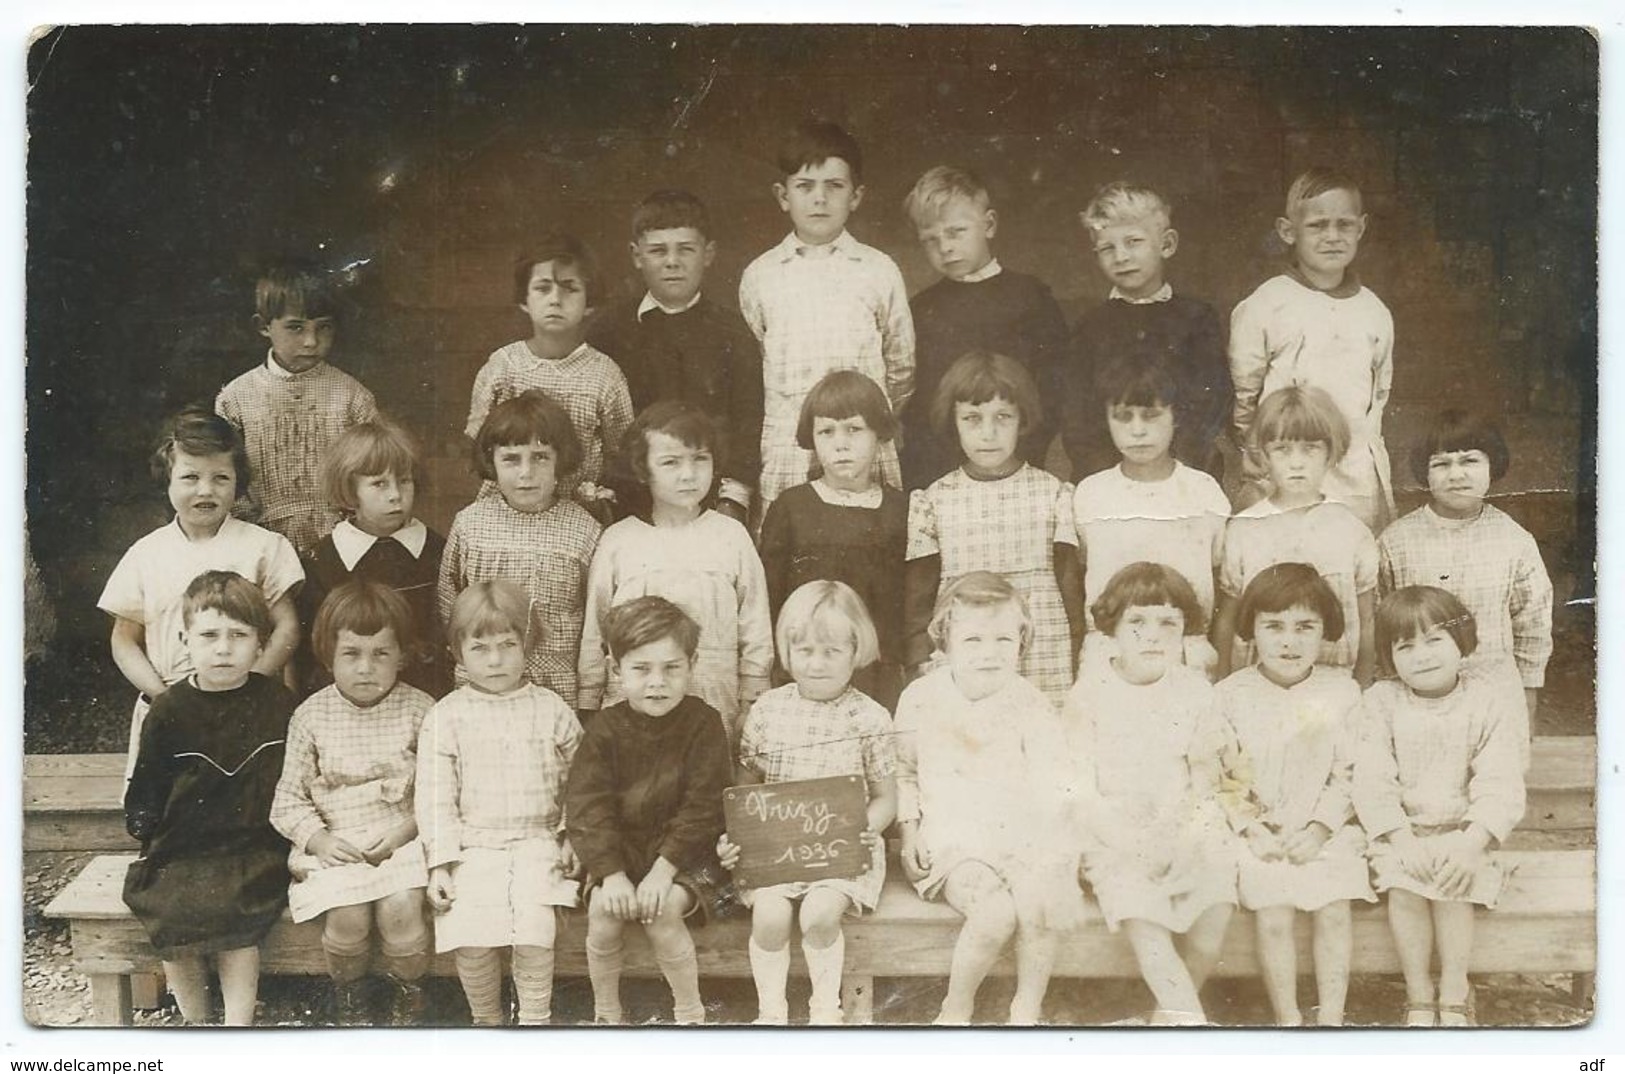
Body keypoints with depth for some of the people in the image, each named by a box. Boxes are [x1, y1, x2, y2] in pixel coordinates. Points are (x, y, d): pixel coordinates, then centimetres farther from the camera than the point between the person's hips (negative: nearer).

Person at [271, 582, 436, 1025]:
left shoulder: (420, 710, -1)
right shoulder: (311, 715, 1)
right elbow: (288, 798, 4)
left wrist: (404, 831, -14)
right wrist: (318, 839, -11)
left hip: (401, 839, 0)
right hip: (334, 845, 1)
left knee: (400, 908, -25)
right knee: (347, 916, -24)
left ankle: (408, 999, 5)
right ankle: (348, 999, 8)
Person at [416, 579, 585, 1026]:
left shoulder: (551, 711, 6)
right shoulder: (445, 717, 3)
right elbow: (434, 796, 1)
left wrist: (577, 842, 3)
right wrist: (440, 864, -5)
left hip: (537, 843, 0)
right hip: (472, 848, 0)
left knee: (536, 925, -21)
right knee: (472, 938, -16)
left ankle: (535, 1019, -2)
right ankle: (486, 1019, 9)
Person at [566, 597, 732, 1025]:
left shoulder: (703, 724, -7)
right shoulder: (605, 729, -2)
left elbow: (702, 806, -11)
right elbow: (586, 805, -8)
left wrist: (664, 869, -20)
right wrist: (611, 873, -20)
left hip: (684, 854, -2)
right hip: (617, 853, 2)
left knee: (662, 911, -26)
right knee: (603, 910, -23)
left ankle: (689, 1012, -3)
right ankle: (606, 1013, 1)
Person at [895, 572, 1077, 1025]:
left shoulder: (1030, 706, -1)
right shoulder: (921, 699, 1)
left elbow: (1051, 788, -4)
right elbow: (904, 771, 13)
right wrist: (909, 829, 1)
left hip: (1021, 834, 1)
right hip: (953, 836, -1)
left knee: (1039, 906, -27)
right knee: (995, 913, -27)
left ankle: (1027, 1009, -1)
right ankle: (956, 1009, 0)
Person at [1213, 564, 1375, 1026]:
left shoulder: (1341, 693, 0)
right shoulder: (1230, 696, -2)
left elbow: (1348, 774, 1)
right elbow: (1221, 778, -1)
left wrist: (1320, 827, -10)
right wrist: (1252, 830, -11)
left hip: (1326, 830, 1)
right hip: (1259, 832, -1)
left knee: (1335, 910, -14)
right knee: (1273, 917, -14)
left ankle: (1331, 1015, 0)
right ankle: (1287, 1018, 0)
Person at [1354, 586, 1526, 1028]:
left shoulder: (1490, 699, -4)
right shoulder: (1381, 703, -2)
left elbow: (1499, 784, -10)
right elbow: (1373, 781, -8)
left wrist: (1472, 844, -23)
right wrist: (1402, 842, -20)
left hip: (1465, 830, 0)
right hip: (1401, 830, 1)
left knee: (1455, 884, -26)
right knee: (1402, 887, -24)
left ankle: (1454, 995, -8)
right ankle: (1419, 996, -9)